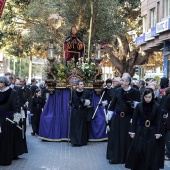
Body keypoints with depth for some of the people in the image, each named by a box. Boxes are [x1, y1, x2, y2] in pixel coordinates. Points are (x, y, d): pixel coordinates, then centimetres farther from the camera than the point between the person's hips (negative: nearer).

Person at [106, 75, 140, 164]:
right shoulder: (118, 91, 1)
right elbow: (113, 103, 6)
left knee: (126, 138, 7)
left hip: (128, 118, -2)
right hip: (116, 117, 2)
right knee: (115, 136, 7)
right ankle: (114, 157, 17)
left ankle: (126, 157, 21)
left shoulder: (135, 92, -7)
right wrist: (109, 114, 7)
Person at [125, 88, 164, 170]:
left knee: (150, 152, 4)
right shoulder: (139, 105, -6)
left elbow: (159, 121, -3)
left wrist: (158, 133, -7)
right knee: (137, 151, 1)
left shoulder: (156, 106, -7)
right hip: (140, 131, 1)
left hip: (152, 132, 0)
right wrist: (132, 131, -3)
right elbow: (134, 119, -1)